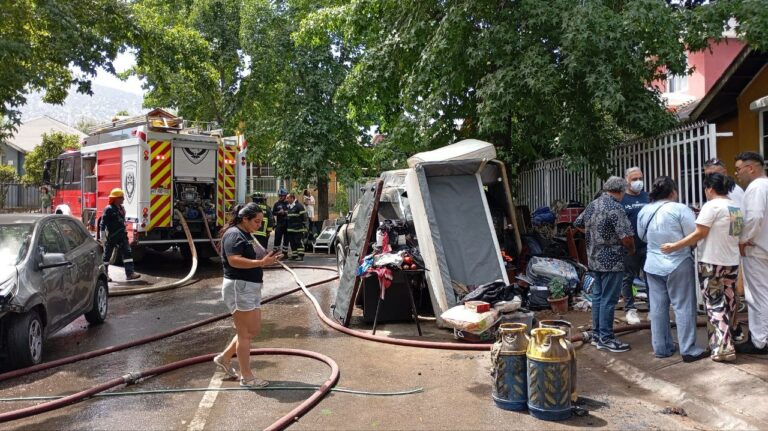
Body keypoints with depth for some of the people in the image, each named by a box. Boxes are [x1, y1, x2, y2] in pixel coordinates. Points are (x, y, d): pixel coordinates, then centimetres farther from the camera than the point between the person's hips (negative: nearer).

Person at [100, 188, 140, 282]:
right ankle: (104, 274, 21)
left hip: (121, 236, 7)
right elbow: (102, 224, -13)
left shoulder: (122, 208, 10)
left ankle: (130, 273, -7)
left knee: (127, 252, -4)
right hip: (111, 237, -6)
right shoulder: (108, 209, -13)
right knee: (107, 255, 8)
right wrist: (103, 238, -15)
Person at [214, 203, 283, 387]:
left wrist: (267, 258, 6)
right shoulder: (234, 234, -14)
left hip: (251, 288, 10)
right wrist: (261, 262, -27)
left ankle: (224, 358, 29)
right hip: (239, 287, -10)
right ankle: (246, 377, 8)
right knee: (245, 333, -2)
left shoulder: (246, 235, 17)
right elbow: (234, 260, -25)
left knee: (254, 330, 15)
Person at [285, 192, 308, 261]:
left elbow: (304, 217, -12)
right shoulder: (288, 207, 17)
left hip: (298, 229, -9)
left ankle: (300, 255, -4)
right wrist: (287, 227, 24)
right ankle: (294, 255, 17)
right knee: (292, 243, 11)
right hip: (290, 229, 9)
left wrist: (304, 227, -14)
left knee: (299, 242, -7)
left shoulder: (299, 206, -10)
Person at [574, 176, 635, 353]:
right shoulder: (615, 208, -17)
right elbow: (626, 237, -22)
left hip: (594, 260, 8)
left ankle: (597, 334, 23)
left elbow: (578, 224, 20)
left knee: (597, 296, 15)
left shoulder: (592, 205, 8)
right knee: (608, 300, -1)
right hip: (611, 262, -8)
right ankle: (606, 339, 6)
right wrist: (632, 250, -2)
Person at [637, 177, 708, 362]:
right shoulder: (680, 209, -13)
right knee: (683, 307, 2)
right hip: (678, 265, -5)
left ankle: (661, 348, 17)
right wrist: (679, 240, 9)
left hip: (653, 265, 5)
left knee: (658, 307, 10)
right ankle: (689, 350, 7)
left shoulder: (644, 211, 4)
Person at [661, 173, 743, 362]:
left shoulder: (712, 206, -14)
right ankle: (727, 343, 23)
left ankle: (722, 348, -1)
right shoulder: (736, 208, 10)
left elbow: (699, 234, -18)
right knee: (728, 303, 14)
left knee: (715, 305, -1)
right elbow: (732, 233, 15)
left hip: (712, 262, -7)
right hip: (732, 262, 7)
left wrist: (675, 246, -14)